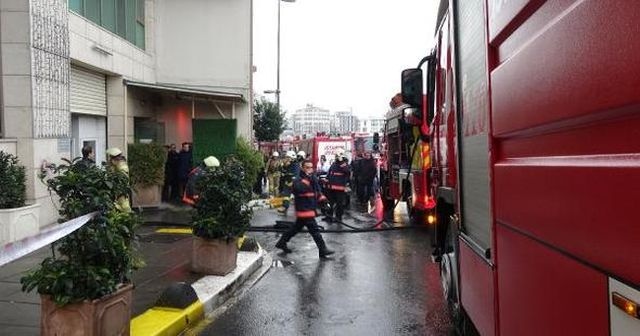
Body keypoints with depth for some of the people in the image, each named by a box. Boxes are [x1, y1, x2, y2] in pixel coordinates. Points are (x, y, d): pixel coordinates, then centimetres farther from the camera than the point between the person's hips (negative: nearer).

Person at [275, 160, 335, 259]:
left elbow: (317, 192, 24)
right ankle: (323, 250, -2)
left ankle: (281, 242, 33)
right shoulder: (298, 180, -14)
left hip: (310, 209, 9)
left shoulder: (313, 179, 13)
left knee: (297, 227, 19)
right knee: (315, 230, -8)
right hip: (304, 210, -9)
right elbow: (298, 189, -35)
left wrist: (322, 199, 9)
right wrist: (306, 179, -32)